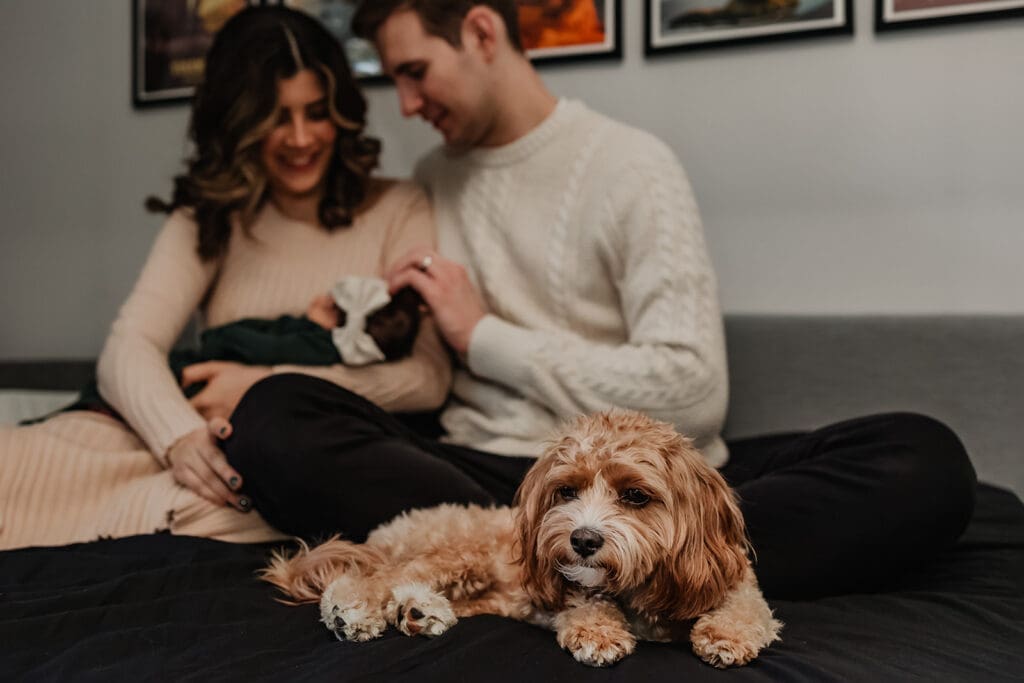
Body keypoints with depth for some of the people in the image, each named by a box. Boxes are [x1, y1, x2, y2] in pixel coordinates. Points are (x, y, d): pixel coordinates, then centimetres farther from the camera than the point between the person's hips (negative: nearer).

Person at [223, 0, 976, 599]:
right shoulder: (433, 178, 16)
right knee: (273, 415, -24)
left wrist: (486, 336, -7)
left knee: (922, 457, -25)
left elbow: (693, 389, -11)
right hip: (483, 474, 2)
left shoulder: (630, 164, 0)